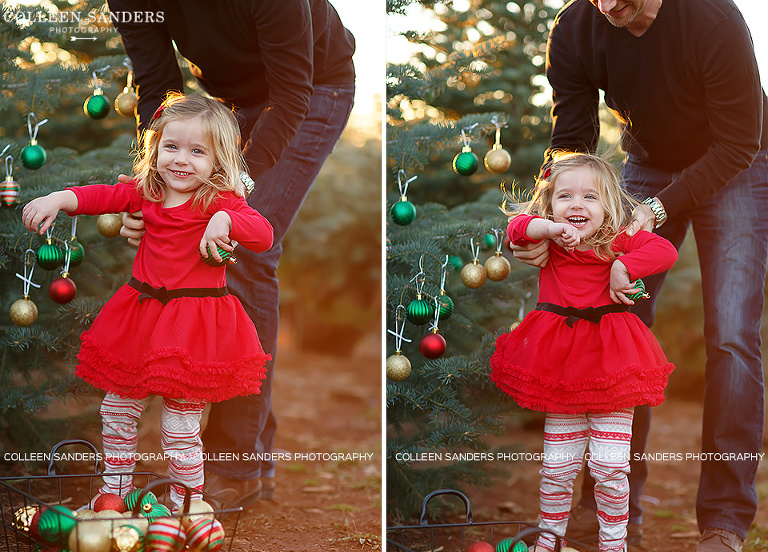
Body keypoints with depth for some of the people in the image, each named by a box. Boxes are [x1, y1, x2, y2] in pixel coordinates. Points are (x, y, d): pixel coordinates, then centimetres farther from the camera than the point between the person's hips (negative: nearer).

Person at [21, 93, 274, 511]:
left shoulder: (219, 201, -11)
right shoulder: (147, 192, 5)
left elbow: (264, 235, -21)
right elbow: (103, 196, 7)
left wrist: (225, 220, -38)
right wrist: (58, 199, -9)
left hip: (194, 327, -6)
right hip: (142, 313, 6)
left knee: (180, 428, -2)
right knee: (117, 409, 16)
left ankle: (187, 509, 16)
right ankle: (115, 491, 35)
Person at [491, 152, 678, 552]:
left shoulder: (618, 242, -3)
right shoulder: (549, 243, 2)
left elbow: (666, 251, -11)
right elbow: (516, 226, -10)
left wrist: (623, 268, -20)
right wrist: (552, 228, -24)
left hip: (611, 368, -1)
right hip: (559, 369, 2)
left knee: (610, 466, -2)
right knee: (558, 465, 7)